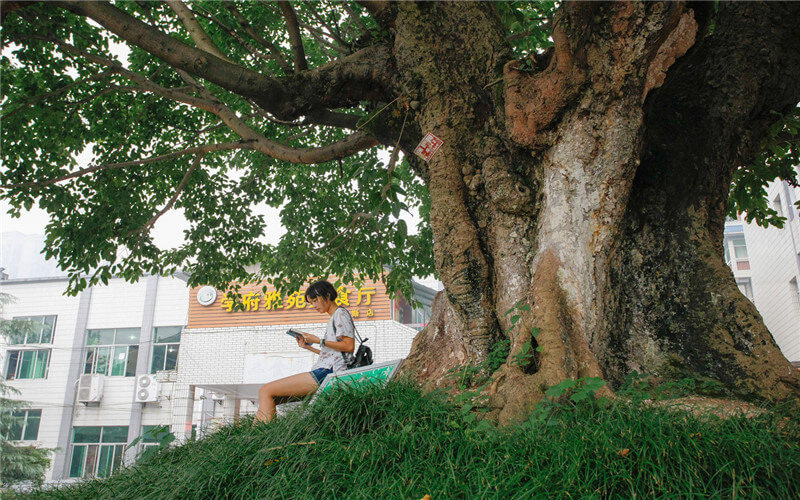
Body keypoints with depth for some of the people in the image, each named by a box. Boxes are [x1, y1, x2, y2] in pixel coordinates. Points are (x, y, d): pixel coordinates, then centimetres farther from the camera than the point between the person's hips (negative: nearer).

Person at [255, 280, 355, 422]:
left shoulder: (341, 313, 0)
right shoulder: (333, 319, 27)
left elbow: (349, 346, -13)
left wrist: (318, 340, -9)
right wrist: (309, 347, 17)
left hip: (328, 372, -10)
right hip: (324, 370, 10)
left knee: (266, 391, -15)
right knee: (270, 398, 3)